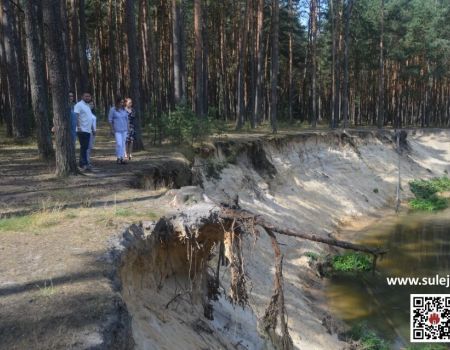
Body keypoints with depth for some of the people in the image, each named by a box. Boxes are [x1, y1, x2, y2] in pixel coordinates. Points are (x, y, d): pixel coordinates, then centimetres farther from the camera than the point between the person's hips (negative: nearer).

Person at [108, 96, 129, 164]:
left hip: (124, 130, 4)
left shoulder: (124, 109, 6)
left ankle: (122, 158, 13)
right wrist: (112, 129, -4)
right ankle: (118, 158, -1)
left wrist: (127, 128, 11)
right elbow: (110, 119, -1)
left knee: (123, 144, 7)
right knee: (119, 144, -13)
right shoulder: (113, 110, -5)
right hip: (117, 130, -4)